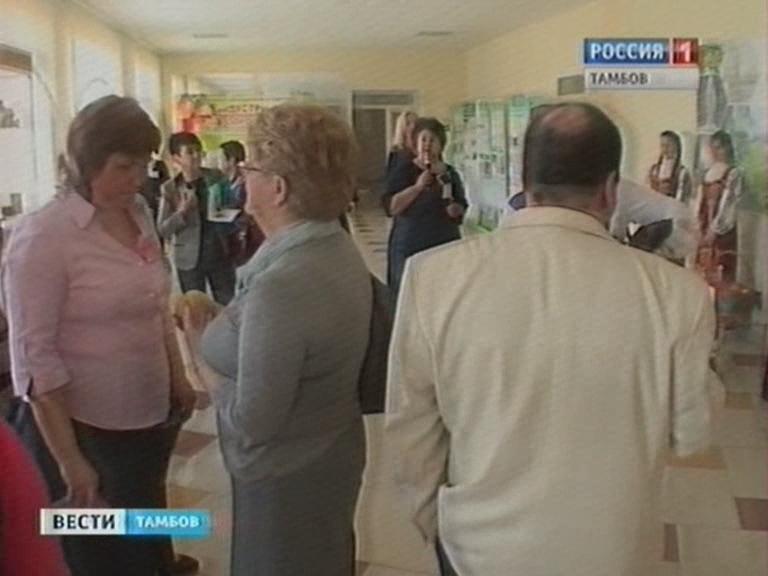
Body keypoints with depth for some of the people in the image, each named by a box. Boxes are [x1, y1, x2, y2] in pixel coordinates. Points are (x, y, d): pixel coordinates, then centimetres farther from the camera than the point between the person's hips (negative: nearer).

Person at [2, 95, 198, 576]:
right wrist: (68, 459, -18)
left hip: (150, 418, 6)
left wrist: (179, 379, 16)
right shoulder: (42, 236, -18)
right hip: (83, 429, -6)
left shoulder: (139, 216, 3)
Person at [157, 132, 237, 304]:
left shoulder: (216, 177, -1)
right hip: (189, 259, -1)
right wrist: (182, 212, -22)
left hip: (220, 254, 2)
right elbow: (162, 230, -6)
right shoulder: (170, 188, -6)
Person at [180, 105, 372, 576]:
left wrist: (199, 349, -13)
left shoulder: (281, 285, -32)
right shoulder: (339, 249, -1)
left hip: (287, 476, -8)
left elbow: (250, 422, -27)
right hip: (331, 454, 8)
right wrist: (220, 335, 2)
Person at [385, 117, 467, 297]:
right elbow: (392, 207, -12)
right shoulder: (403, 171, -2)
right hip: (409, 248, -3)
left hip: (446, 246, 4)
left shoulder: (450, 173, 8)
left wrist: (456, 210, -8)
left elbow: (462, 207, 16)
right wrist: (417, 186, -21)